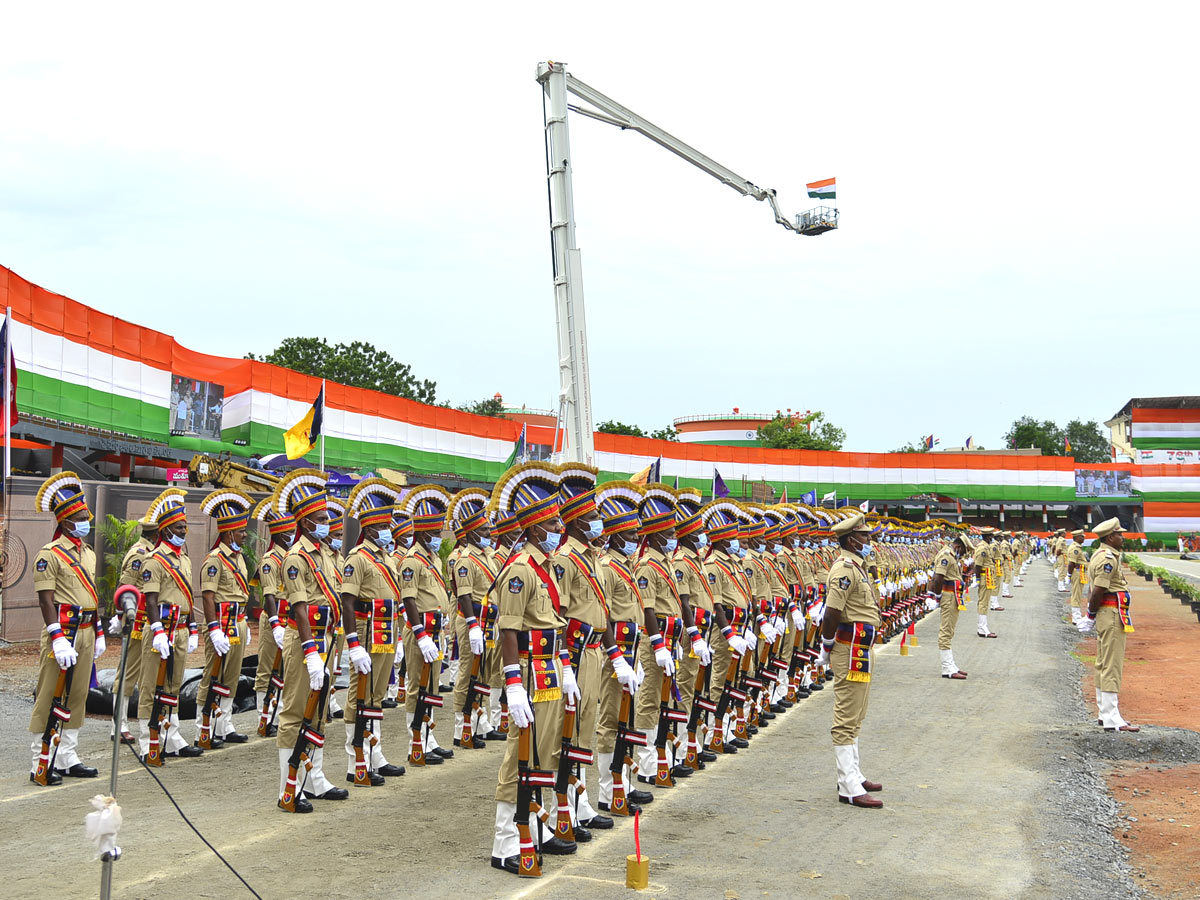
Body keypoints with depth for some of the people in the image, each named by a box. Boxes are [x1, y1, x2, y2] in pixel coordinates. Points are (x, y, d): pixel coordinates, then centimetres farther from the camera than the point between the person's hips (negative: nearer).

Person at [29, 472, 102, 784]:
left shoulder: (88, 554, 15)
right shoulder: (49, 554, -9)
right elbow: (46, 598, -14)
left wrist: (99, 633, 19)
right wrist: (57, 638, -21)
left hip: (86, 633, 8)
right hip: (62, 632, -8)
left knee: (77, 696, 12)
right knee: (49, 699, -3)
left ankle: (67, 758, 20)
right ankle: (40, 764, 3)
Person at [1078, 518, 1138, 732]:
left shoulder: (1101, 554, 16)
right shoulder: (1108, 558, -17)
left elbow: (1097, 590, 16)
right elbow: (1098, 590, -21)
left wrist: (1091, 615, 13)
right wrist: (1091, 615, -10)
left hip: (1105, 614, 11)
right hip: (1112, 614, -11)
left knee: (1104, 665, 14)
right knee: (1112, 667, -9)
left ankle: (1105, 713, 23)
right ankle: (1112, 719, -8)